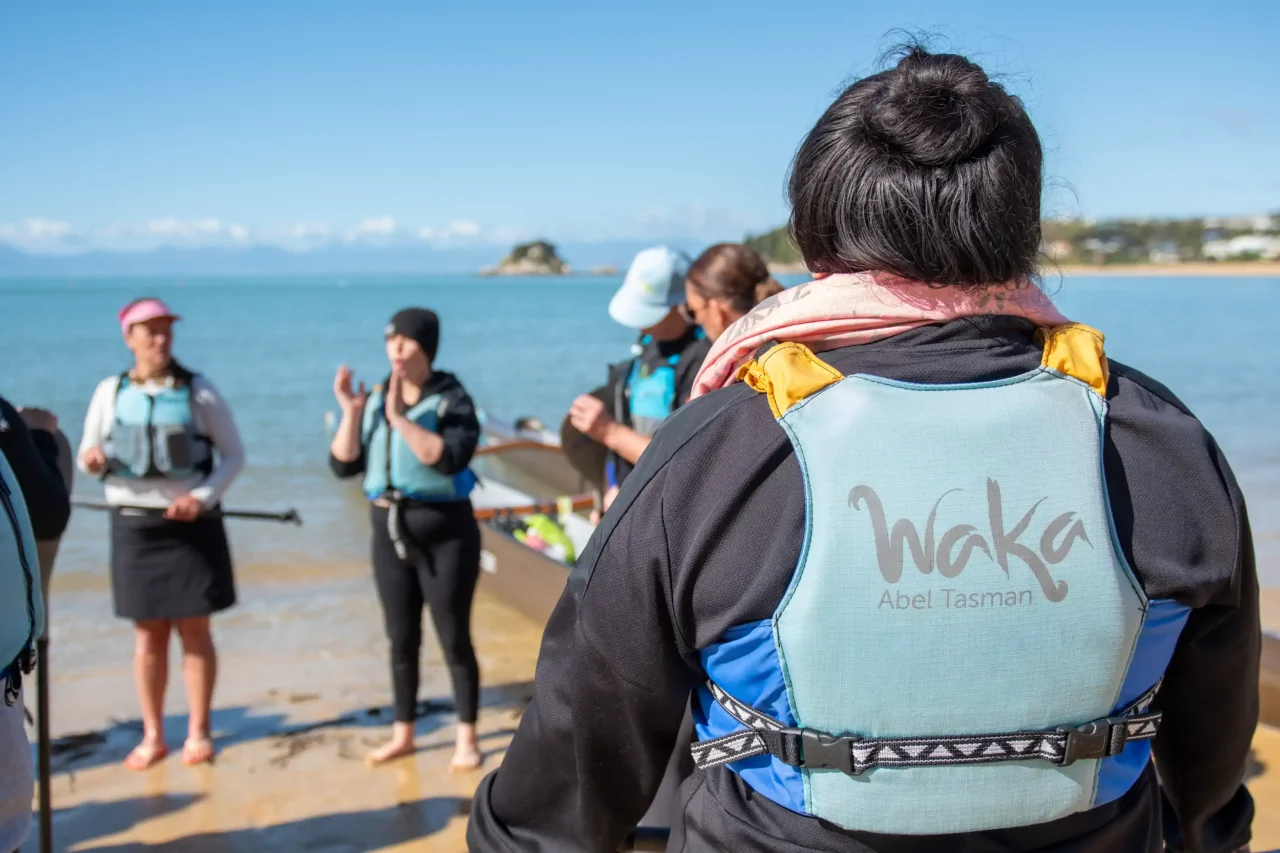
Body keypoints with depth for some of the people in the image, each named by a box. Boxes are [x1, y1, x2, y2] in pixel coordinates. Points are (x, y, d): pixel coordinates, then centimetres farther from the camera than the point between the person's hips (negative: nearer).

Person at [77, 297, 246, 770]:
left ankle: (198, 733, 14)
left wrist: (203, 497, -16)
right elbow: (87, 453, 8)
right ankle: (153, 736, 18)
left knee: (194, 631, 3)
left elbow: (234, 455, -1)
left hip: (191, 523, -2)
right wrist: (91, 459, -16)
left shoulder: (199, 390, -3)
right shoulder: (110, 392, 2)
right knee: (147, 634, 8)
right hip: (135, 524, 2)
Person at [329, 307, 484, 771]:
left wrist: (401, 419, -29)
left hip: (445, 532, -5)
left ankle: (466, 738, 12)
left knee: (454, 638, 1)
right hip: (390, 532, 5)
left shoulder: (452, 399, -9)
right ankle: (403, 732, 26)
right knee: (401, 639, 14)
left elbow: (450, 458, -25)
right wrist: (350, 413, -11)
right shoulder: (374, 401, 5)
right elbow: (344, 465, 1)